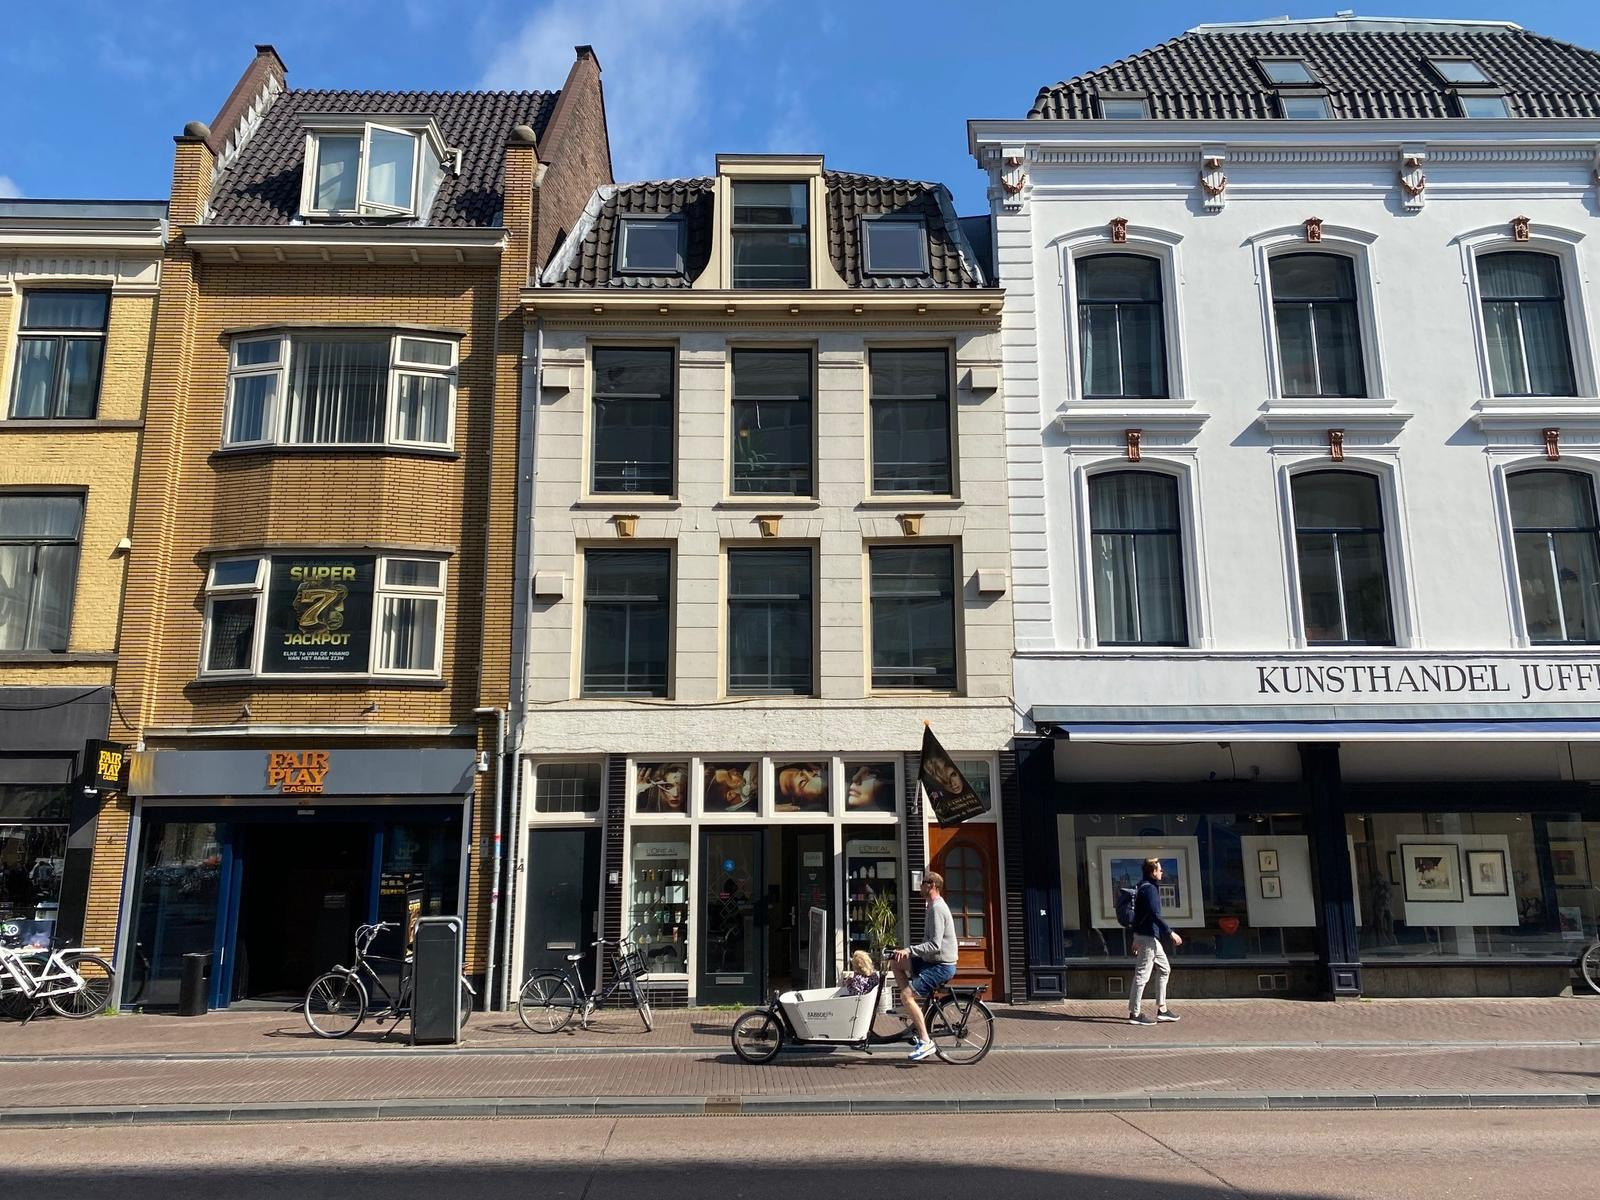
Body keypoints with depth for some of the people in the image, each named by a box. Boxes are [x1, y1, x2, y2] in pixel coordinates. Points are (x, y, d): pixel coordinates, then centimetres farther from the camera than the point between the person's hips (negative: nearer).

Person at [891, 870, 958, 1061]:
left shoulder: (937, 908, -17)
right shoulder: (933, 906, 15)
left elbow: (935, 945, -25)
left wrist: (909, 950, -27)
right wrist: (908, 951, 14)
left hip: (942, 966, -10)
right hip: (933, 961, 10)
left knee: (906, 995, -18)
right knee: (896, 962, 11)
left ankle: (925, 1041, -13)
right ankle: (916, 1013, 9)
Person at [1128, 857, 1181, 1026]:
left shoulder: (1145, 887, 17)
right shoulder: (1149, 888, -15)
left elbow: (1138, 914, 21)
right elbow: (1154, 915, -23)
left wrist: (1136, 939, 24)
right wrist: (1171, 932, -21)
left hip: (1152, 937, 11)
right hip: (1148, 936, -11)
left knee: (1164, 969, 15)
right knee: (1142, 975, -7)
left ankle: (1161, 1010, 18)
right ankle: (1135, 1013, -3)